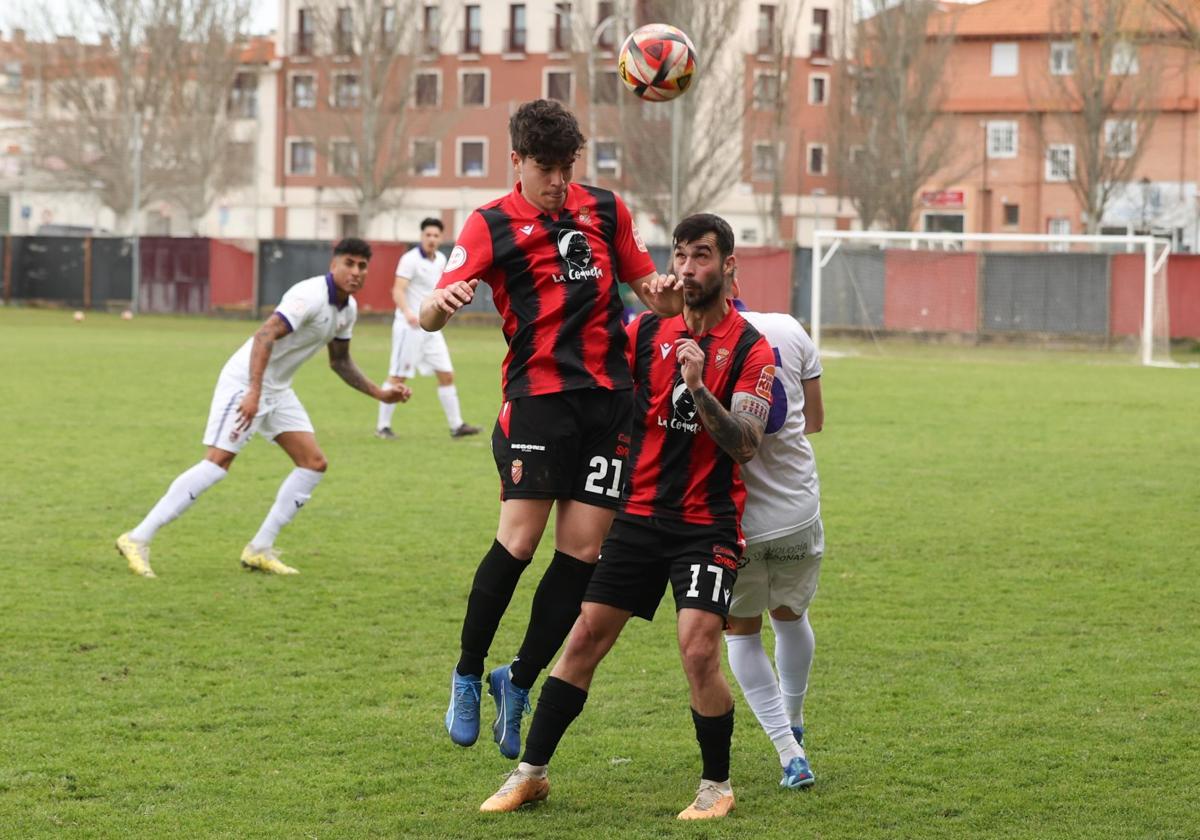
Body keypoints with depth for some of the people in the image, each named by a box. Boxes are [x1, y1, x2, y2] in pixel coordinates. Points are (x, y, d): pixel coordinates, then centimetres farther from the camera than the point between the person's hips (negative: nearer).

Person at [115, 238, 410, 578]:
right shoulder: (312, 295, -22)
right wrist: (254, 393, -39)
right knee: (217, 463, -17)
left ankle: (260, 549, 6)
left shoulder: (348, 309, 7)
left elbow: (340, 361, 23)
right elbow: (265, 336, -32)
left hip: (277, 390, 9)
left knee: (314, 463, 1)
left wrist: (379, 393, 16)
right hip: (245, 382, -9)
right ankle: (138, 539, -14)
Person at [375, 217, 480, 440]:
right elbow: (398, 291, -23)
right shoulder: (410, 259, -13)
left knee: (446, 375, 4)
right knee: (397, 377, -3)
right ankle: (383, 426, 5)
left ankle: (456, 425, 9)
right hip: (409, 327, -7)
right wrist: (407, 312, -39)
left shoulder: (441, 259, 10)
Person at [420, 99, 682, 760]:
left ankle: (518, 681, 14)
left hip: (610, 395, 4)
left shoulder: (605, 209, 14)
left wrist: (663, 295, 0)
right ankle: (466, 676, 6)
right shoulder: (493, 224, 1)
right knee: (519, 540, -13)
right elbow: (430, 316, -8)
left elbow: (646, 288, 25)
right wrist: (442, 302, -32)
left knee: (584, 549, 0)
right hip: (537, 395, -4)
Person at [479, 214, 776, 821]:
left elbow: (745, 444, -14)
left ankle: (717, 786, 5)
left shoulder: (750, 349, -5)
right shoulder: (647, 330, 5)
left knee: (698, 651, -15)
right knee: (584, 639, 2)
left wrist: (698, 387, -27)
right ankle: (531, 771, 13)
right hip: (637, 514, 4)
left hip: (707, 525, -4)